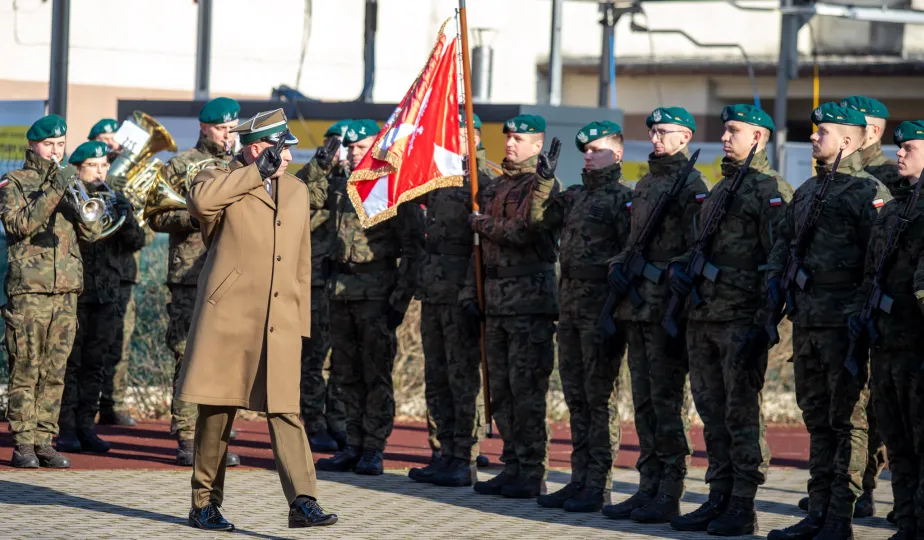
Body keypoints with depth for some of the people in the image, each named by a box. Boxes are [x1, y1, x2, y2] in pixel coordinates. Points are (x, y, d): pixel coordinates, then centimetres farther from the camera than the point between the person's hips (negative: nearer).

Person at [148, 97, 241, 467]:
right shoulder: (181, 166, 5)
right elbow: (157, 218, 1)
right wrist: (196, 216, -14)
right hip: (189, 278, -4)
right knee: (189, 357, -5)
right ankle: (186, 439, -1)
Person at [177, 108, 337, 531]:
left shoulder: (297, 192, 18)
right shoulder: (221, 181, 1)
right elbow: (200, 199, -26)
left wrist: (301, 323, 17)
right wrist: (258, 172, -17)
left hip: (279, 325, 4)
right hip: (227, 318, -4)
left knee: (286, 412, -6)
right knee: (217, 411, 2)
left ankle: (303, 502, -12)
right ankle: (204, 504, 12)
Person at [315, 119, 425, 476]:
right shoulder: (341, 189, 14)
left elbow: (412, 247, -8)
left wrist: (402, 296, -13)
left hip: (377, 293, -7)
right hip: (342, 292, 7)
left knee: (376, 373, -4)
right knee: (347, 373, 9)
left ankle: (374, 450, 0)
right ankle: (354, 445, 16)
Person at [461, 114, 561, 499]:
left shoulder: (543, 186, -7)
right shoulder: (496, 186, 18)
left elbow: (523, 232, -19)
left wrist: (480, 223, -5)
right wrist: (470, 290, 14)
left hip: (531, 298, -8)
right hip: (496, 300, 8)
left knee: (527, 388, -8)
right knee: (500, 390, 9)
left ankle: (533, 474, -5)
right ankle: (513, 467, 15)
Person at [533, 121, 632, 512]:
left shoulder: (622, 198, -9)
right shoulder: (576, 196, 16)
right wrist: (543, 183, 7)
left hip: (601, 306, -8)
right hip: (570, 304, 8)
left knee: (600, 398, -4)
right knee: (576, 396, 11)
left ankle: (599, 487, 0)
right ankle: (580, 480, 17)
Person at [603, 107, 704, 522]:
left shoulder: (691, 185, -8)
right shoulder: (645, 184, 18)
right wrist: (617, 267, 5)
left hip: (667, 309, -8)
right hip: (638, 307, 8)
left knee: (667, 403, -6)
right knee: (644, 403, 11)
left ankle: (669, 497, -2)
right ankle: (648, 488, 16)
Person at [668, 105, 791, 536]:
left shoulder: (772, 190, -8)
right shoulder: (720, 189, 19)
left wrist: (764, 323, -20)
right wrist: (679, 266, 5)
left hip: (741, 320, -8)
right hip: (703, 319, 8)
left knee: (742, 415, -4)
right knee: (712, 413, 11)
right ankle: (719, 498, 17)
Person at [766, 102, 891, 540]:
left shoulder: (869, 193, -8)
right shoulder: (807, 190, 17)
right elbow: (785, 239, 28)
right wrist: (777, 275, 9)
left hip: (845, 321, -8)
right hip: (806, 319, 8)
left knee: (847, 419, -4)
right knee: (817, 418, 12)